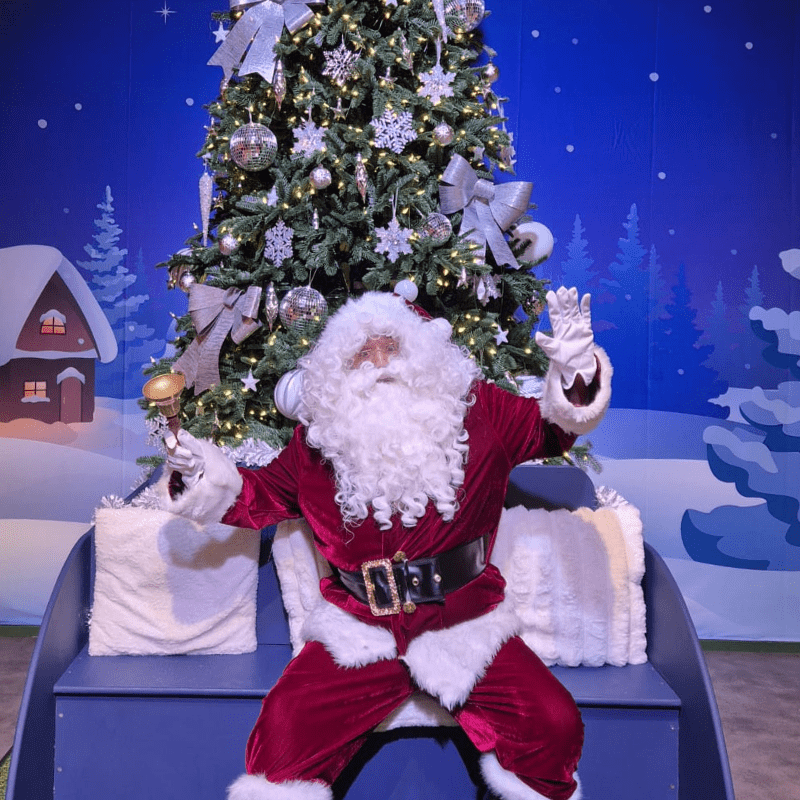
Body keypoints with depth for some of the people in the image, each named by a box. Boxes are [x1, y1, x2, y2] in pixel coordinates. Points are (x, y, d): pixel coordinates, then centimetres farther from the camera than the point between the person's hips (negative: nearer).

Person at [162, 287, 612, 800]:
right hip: (360, 636, 1)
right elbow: (263, 496, 16)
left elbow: (550, 427, 0)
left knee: (554, 725, -17)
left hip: (466, 628, 0)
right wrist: (211, 478, -1)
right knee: (283, 728, -20)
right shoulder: (320, 436, 5)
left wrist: (573, 373, -20)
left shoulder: (475, 412, 2)